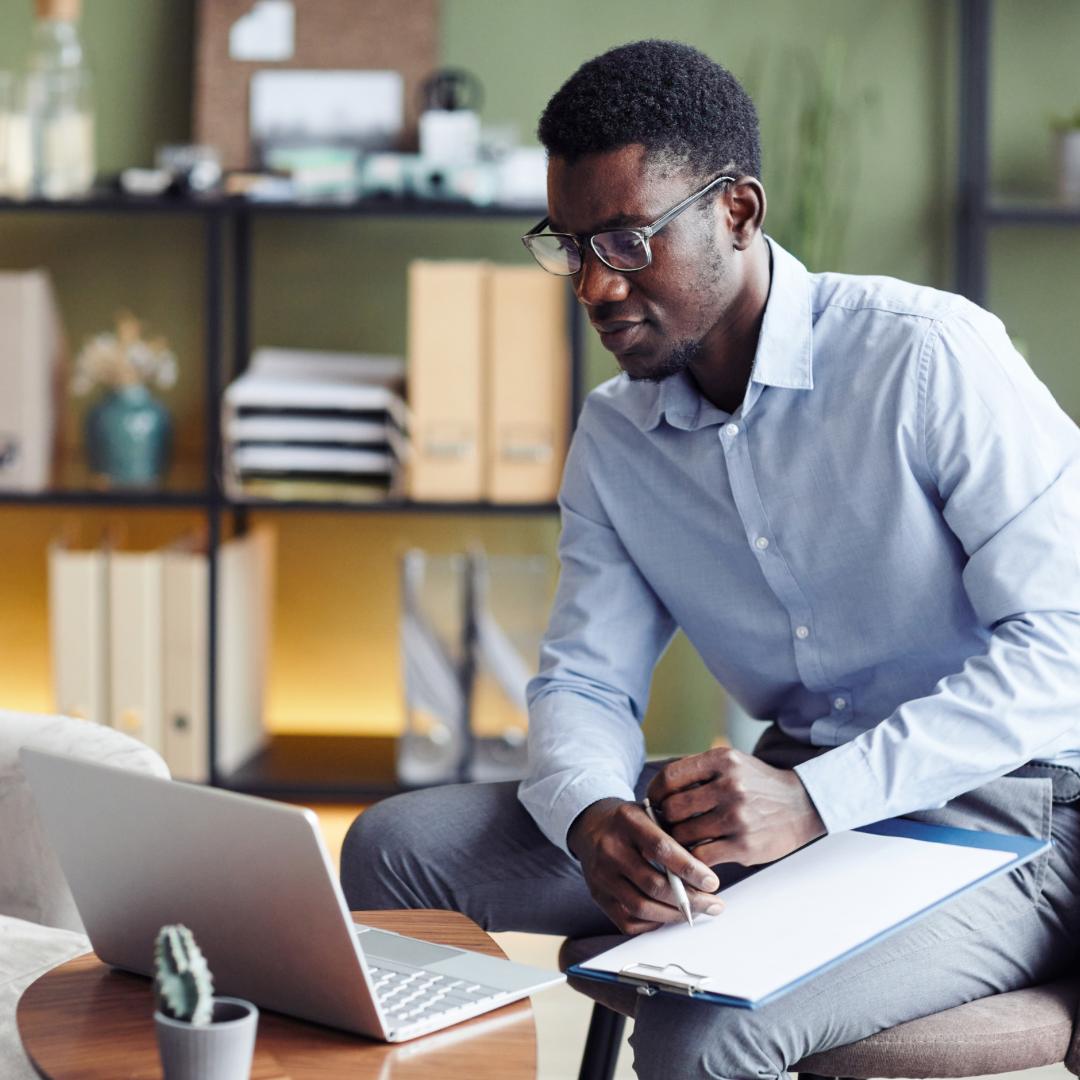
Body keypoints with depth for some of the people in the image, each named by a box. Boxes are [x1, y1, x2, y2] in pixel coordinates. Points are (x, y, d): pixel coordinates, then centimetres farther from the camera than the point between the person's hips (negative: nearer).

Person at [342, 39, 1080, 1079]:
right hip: (794, 796, 6)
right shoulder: (613, 437, 7)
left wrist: (816, 798, -27)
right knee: (396, 846, -8)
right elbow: (584, 679, 5)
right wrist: (594, 819, -21)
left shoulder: (929, 356, -15)